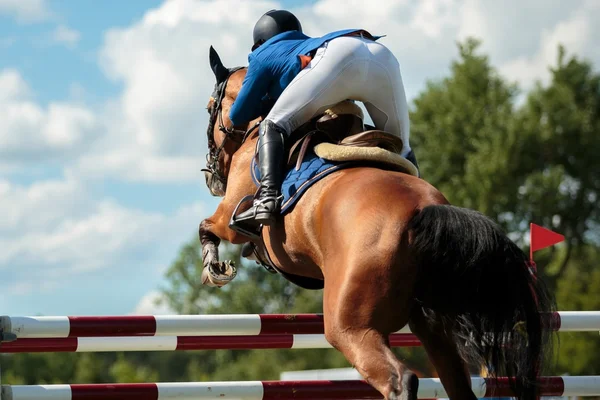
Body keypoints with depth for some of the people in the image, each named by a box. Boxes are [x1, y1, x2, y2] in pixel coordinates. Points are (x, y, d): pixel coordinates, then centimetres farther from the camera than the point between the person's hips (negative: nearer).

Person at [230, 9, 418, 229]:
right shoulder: (312, 44, 46)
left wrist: (269, 99, 50)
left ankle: (268, 197, -19)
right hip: (383, 55, 5)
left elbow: (239, 115, 33)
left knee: (273, 126, 3)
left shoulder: (263, 55, 31)